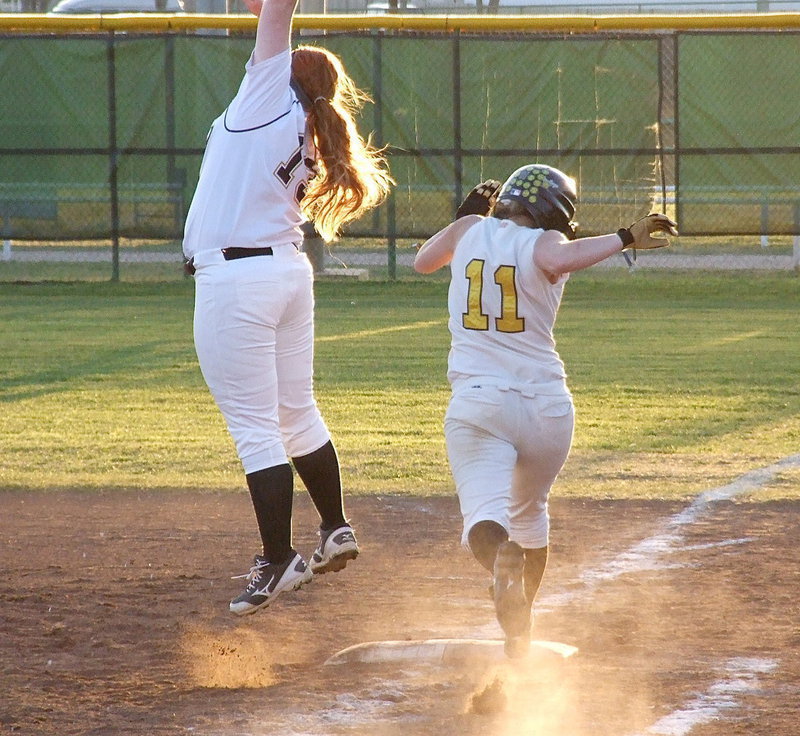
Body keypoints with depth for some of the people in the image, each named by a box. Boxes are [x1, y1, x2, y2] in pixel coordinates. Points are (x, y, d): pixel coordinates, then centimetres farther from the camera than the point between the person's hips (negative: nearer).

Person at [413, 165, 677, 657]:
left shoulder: (472, 231, 7)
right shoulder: (542, 244, -5)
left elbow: (423, 261, 26)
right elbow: (560, 258, -30)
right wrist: (625, 239, -22)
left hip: (477, 404, 0)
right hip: (546, 405, 0)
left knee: (486, 510, -15)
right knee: (529, 511, 25)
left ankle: (500, 558, -51)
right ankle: (520, 631, 35)